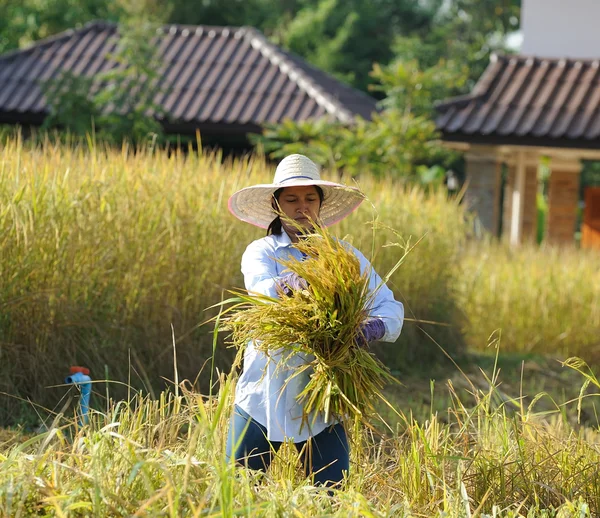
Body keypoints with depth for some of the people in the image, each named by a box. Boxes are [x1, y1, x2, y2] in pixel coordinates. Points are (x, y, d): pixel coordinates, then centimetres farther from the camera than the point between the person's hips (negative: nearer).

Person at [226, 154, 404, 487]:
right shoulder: (261, 252, 3)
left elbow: (391, 309, -3)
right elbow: (261, 289, -20)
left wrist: (372, 328, -26)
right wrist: (286, 285, -42)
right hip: (263, 396, 0)